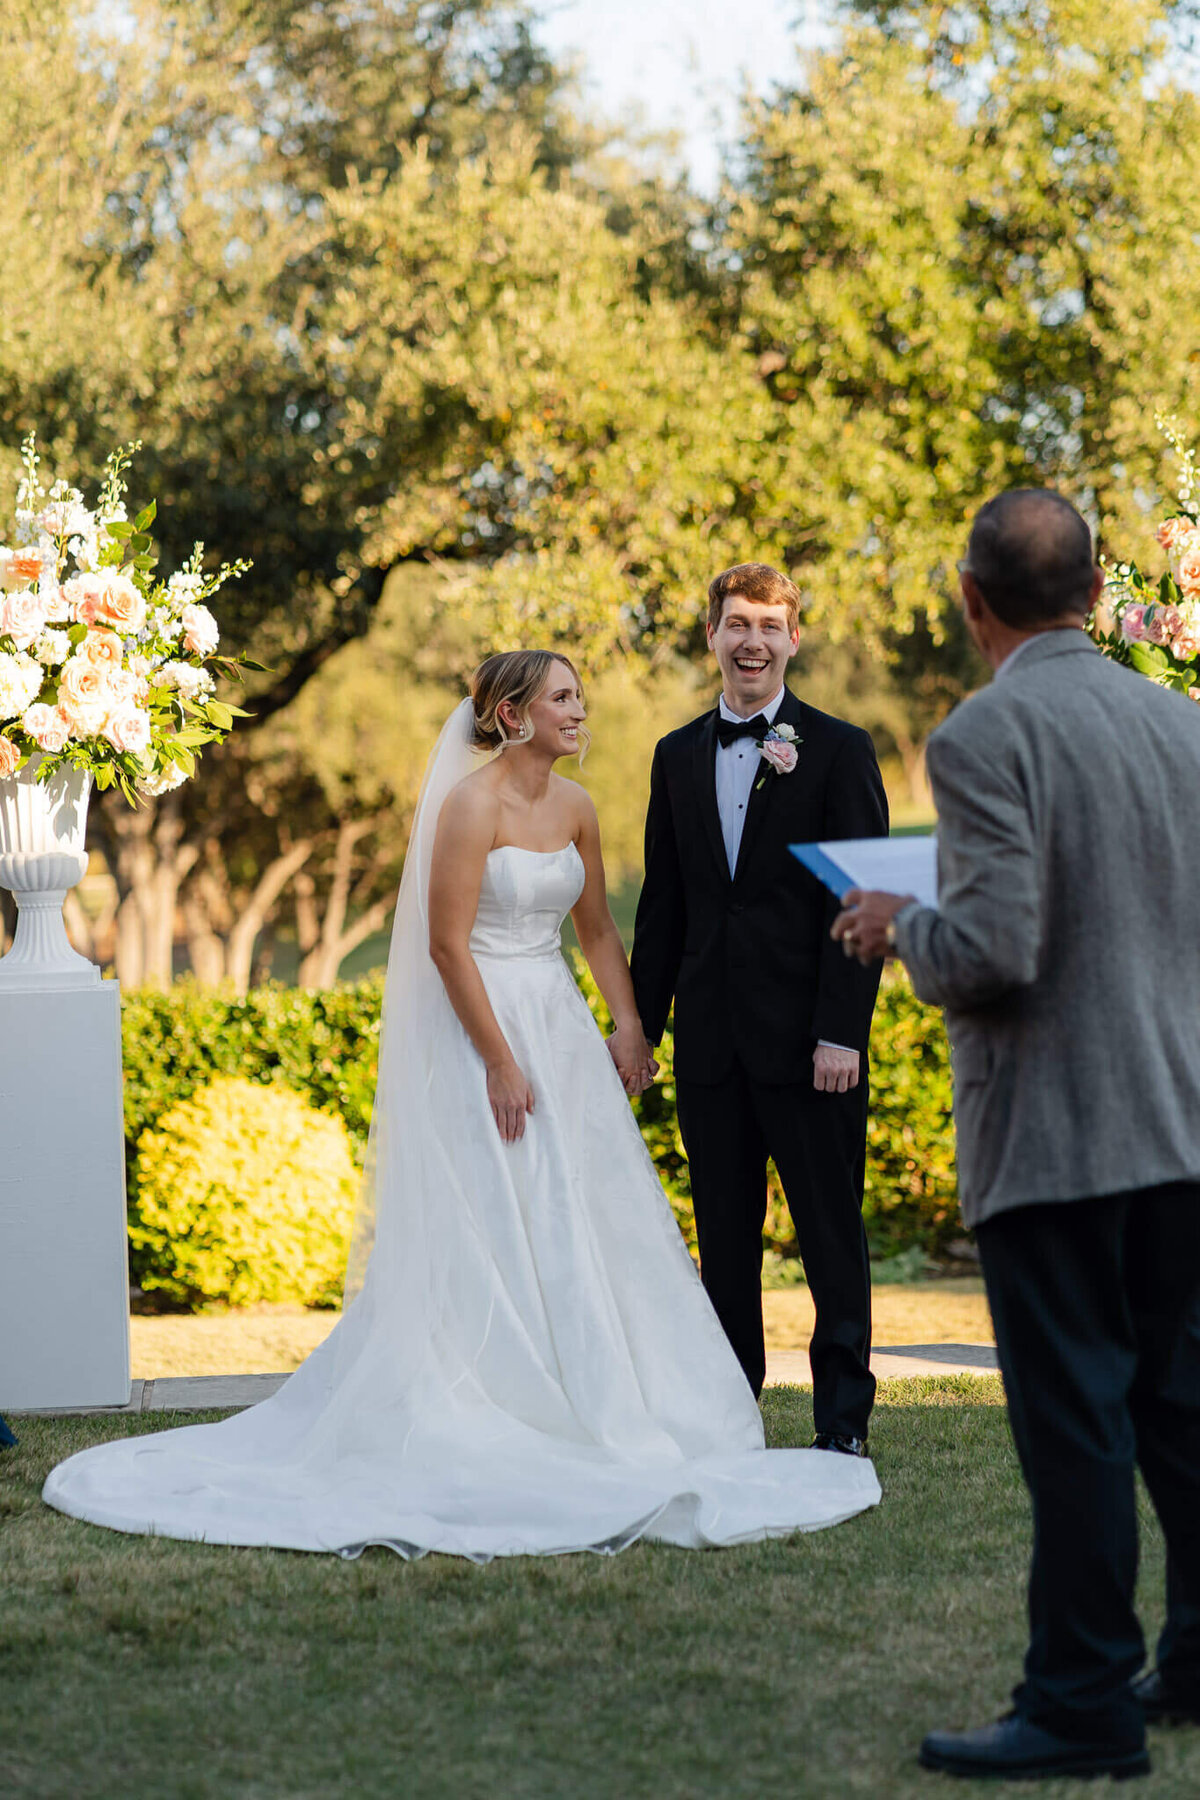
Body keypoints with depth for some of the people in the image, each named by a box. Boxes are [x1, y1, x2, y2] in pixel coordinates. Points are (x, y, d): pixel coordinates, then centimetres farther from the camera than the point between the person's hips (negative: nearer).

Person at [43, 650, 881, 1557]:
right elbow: (447, 943, -16)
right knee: (494, 1229, -5)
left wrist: (629, 1027, 7)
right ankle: (497, 1417, 1)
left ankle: (590, 1401, 17)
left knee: (592, 1219, 7)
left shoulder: (573, 805, 9)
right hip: (484, 1028, -8)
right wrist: (501, 1063, -17)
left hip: (561, 1025, 8)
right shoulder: (473, 804, -14)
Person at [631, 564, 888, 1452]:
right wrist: (640, 1021, 11)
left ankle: (842, 1423, 8)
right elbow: (663, 903, 15)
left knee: (832, 1232, 1)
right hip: (711, 1037, 4)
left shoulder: (840, 750, -1)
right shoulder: (677, 756, 13)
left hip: (806, 1037, -4)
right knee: (724, 1236, 9)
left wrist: (842, 1031, -14)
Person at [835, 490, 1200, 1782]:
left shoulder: (983, 739, -13)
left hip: (1053, 1135, -7)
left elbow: (993, 954, -20)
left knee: (1075, 1422, -1)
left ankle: (1084, 1704, 6)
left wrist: (898, 925, -1)